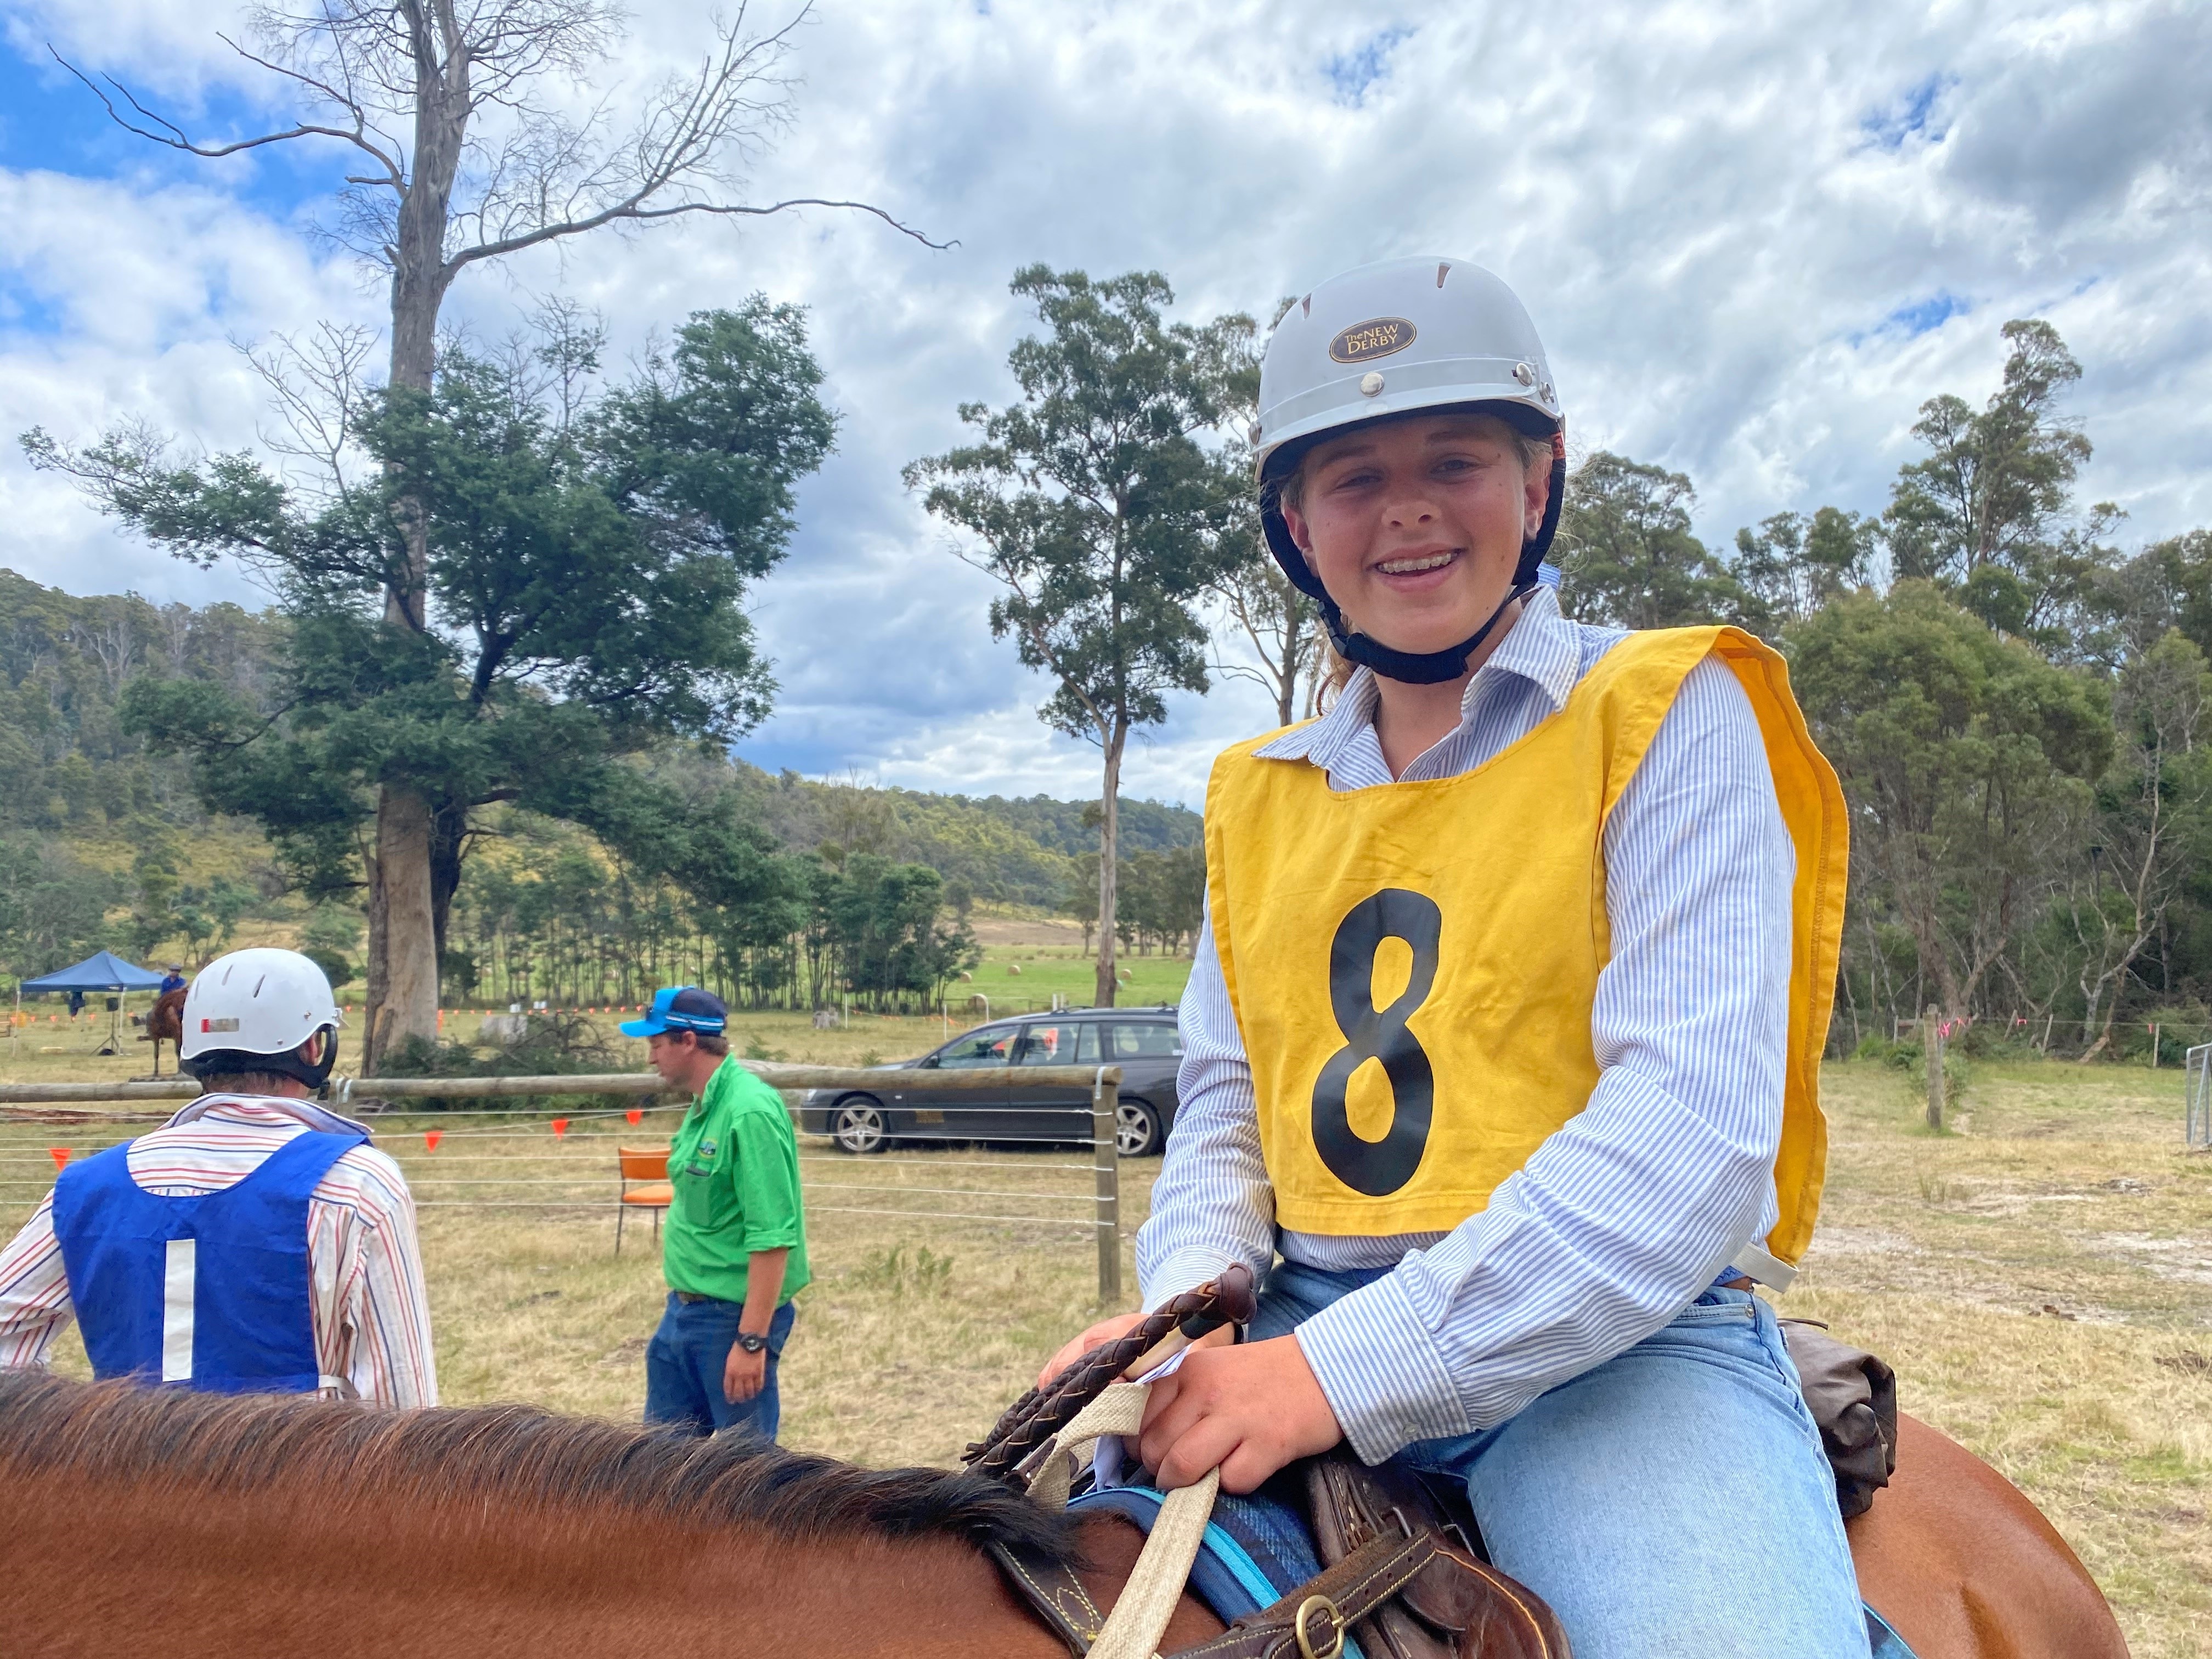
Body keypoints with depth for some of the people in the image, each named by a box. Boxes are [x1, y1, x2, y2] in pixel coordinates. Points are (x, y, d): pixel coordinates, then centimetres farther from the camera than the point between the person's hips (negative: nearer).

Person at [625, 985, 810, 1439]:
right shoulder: (704, 1104, 7)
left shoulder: (749, 1111, -22)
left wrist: (752, 1341, -25)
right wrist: (681, 1301, 20)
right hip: (683, 1310, 9)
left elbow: (772, 1237, -25)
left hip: (733, 1318, -9)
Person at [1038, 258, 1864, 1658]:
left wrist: (1355, 1369, -21)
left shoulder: (1666, 717, -3)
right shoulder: (1259, 795, 13)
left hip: (1616, 1337, -4)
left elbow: (1694, 1129, -15)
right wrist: (1190, 1305, -8)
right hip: (1302, 1336, 5)